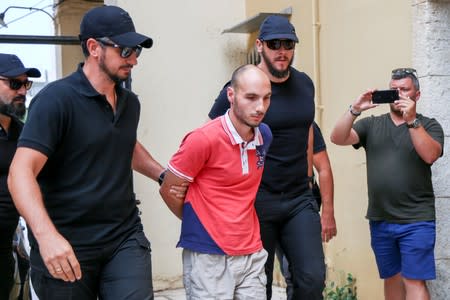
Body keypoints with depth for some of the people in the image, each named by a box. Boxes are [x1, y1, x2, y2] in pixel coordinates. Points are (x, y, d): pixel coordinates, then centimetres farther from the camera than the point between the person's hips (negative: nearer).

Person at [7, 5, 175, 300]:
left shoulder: (130, 102, 9)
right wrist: (46, 235, -35)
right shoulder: (56, 99, -13)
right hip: (66, 246, -4)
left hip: (125, 237, 5)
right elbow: (21, 173, -21)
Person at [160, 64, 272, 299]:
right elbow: (168, 191, -6)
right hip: (208, 257, -5)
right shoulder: (204, 139, -17)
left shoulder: (265, 135, 3)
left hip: (252, 254, 6)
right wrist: (199, 224, 6)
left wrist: (241, 223, 11)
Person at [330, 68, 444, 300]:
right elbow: (337, 138, -2)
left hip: (416, 221, -3)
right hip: (380, 220, 3)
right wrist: (355, 109, -16)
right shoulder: (372, 125, 11)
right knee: (392, 278, 13)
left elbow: (430, 155, -14)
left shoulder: (428, 126, 5)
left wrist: (411, 120, -21)